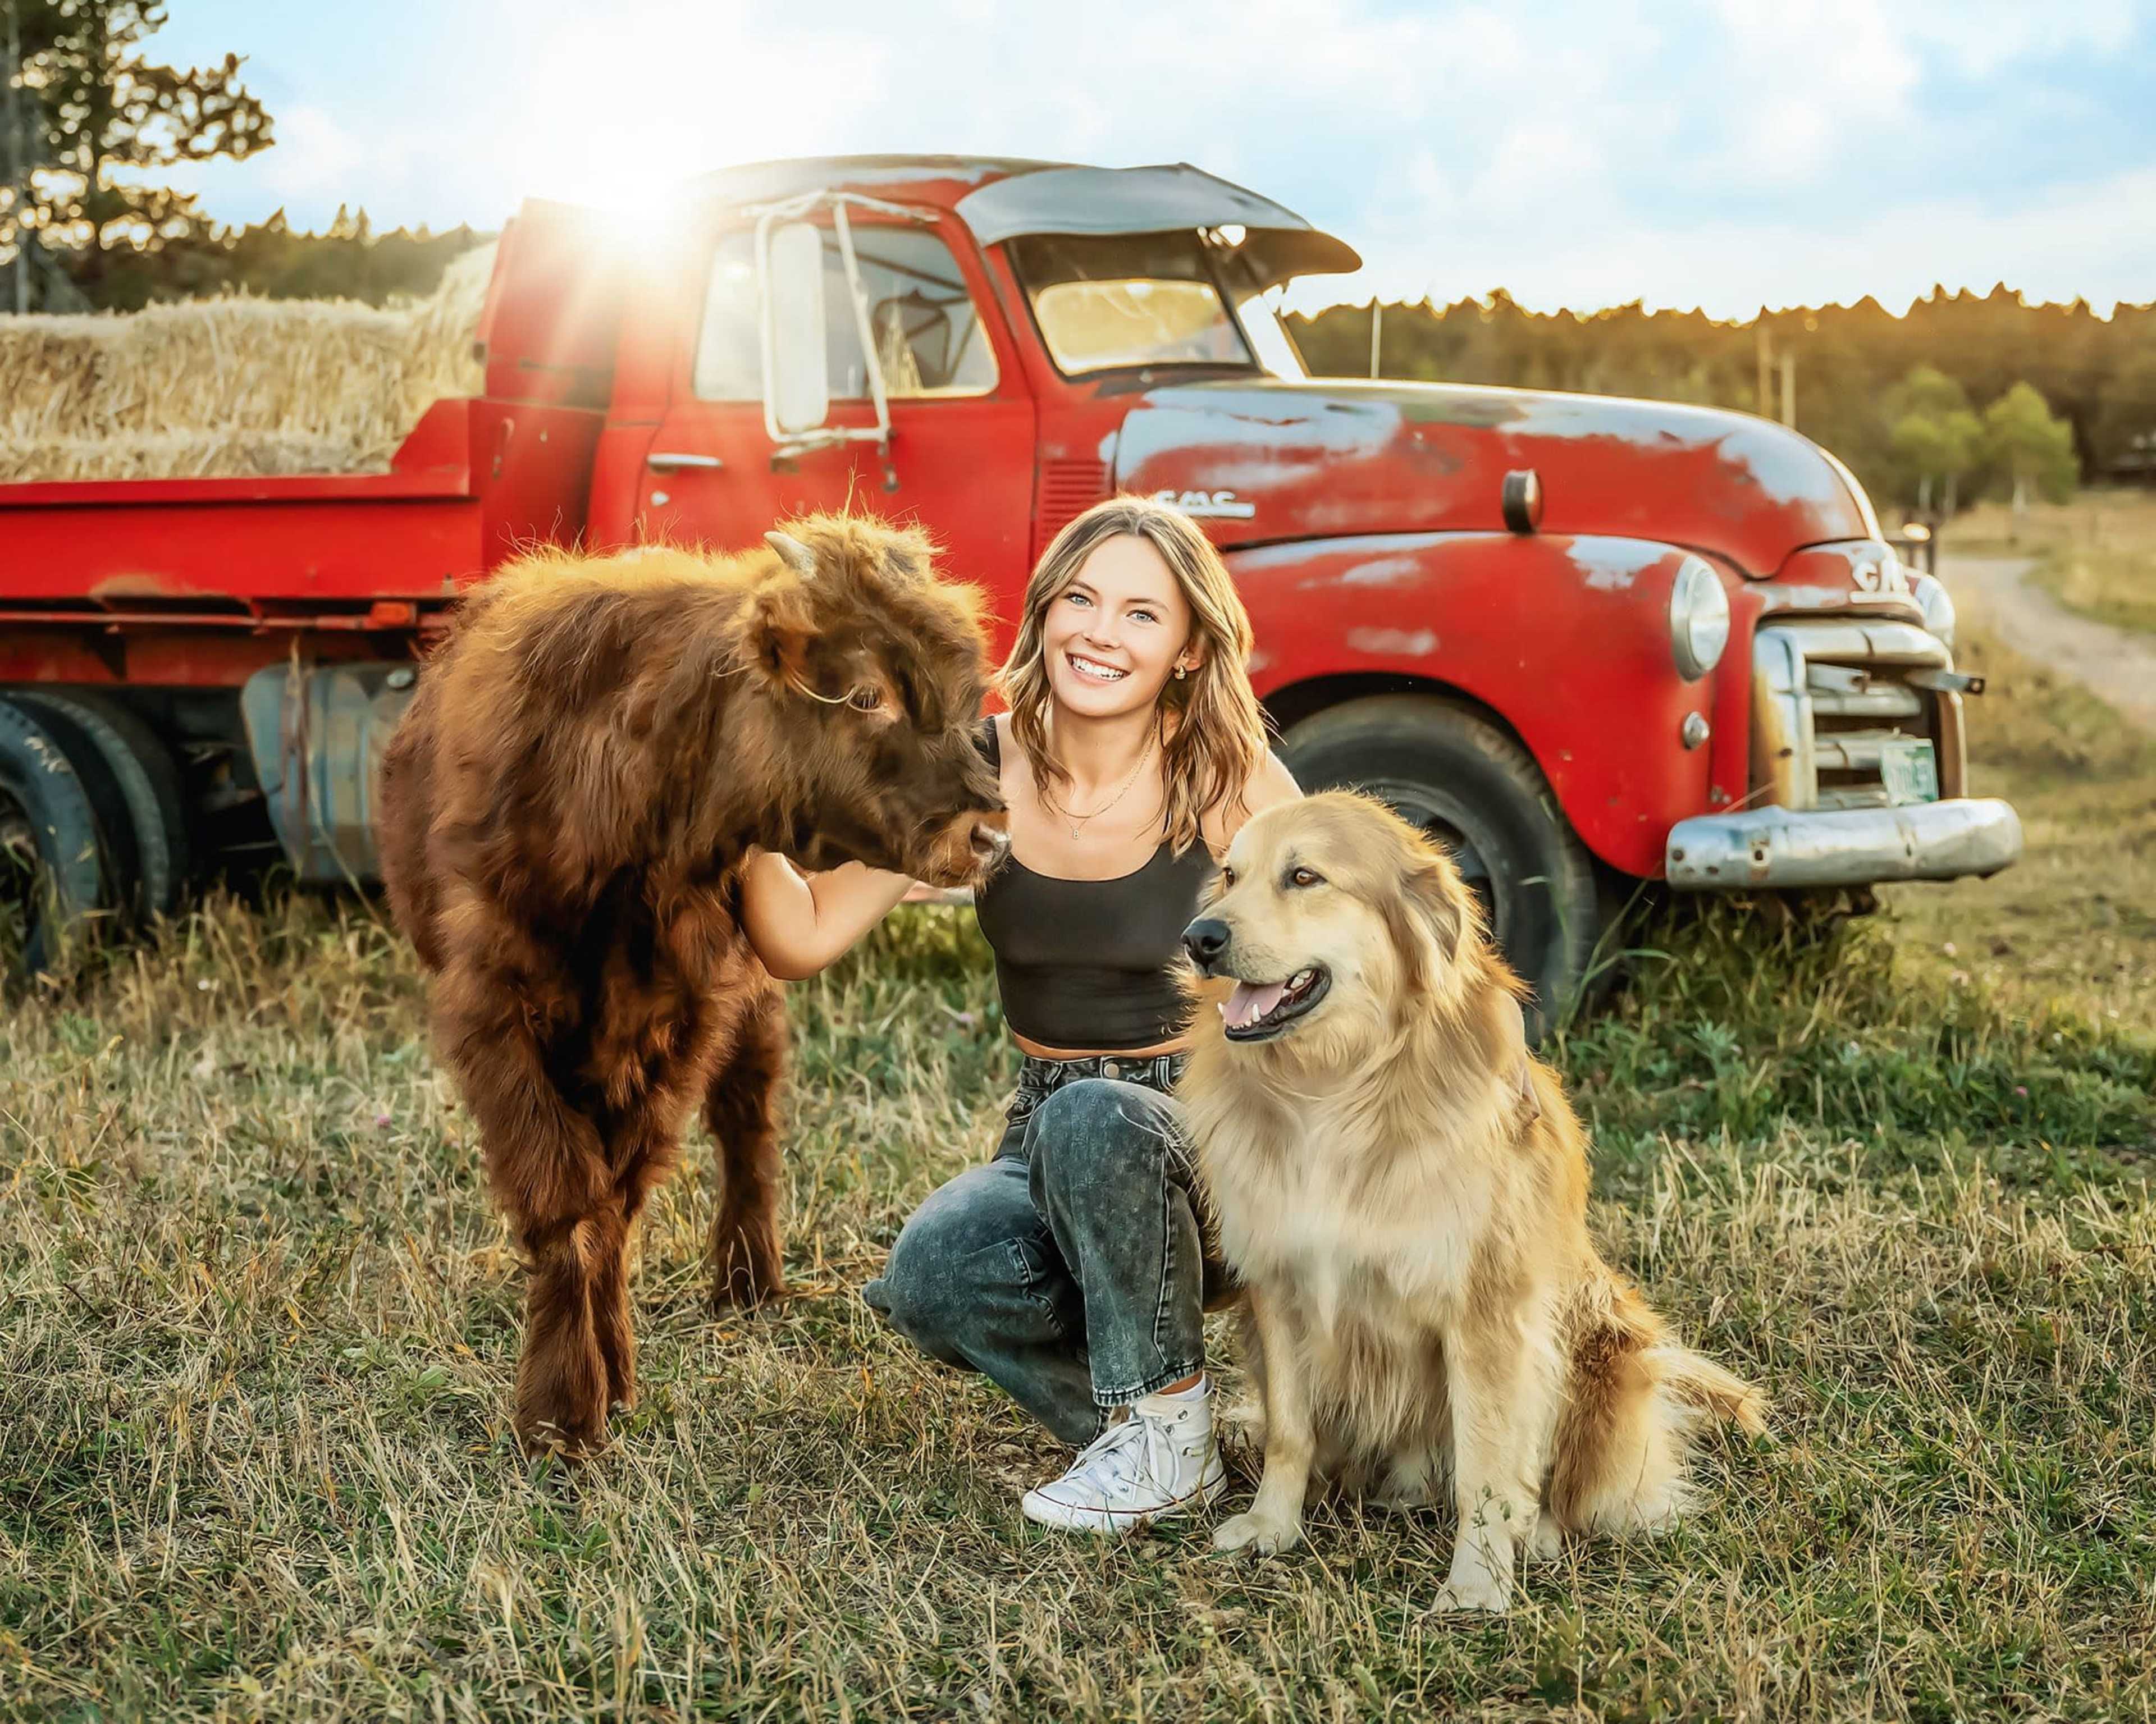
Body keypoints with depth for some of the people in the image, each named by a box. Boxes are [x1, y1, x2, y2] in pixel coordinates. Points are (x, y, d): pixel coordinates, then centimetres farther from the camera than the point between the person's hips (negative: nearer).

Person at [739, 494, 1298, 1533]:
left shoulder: (1231, 785, -11)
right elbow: (801, 941, -7)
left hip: (1199, 1145, -2)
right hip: (1050, 1147, 3)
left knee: (1095, 1118, -36)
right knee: (931, 1275, -29)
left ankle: (1167, 1427, -12)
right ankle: (1129, 1429, 1)